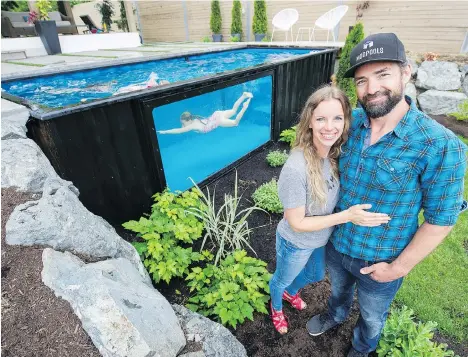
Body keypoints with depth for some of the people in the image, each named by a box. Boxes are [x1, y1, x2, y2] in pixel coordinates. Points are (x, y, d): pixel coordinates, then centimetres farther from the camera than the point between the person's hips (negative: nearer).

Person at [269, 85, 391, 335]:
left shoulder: (335, 154, -15)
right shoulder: (295, 169, -38)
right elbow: (296, 223, -27)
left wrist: (351, 210, -13)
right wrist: (347, 216, -30)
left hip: (322, 238, 6)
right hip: (296, 244, -6)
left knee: (315, 275, 33)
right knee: (282, 280, 26)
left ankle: (292, 292, 67)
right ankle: (276, 308, 61)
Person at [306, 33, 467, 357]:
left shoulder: (441, 146, -26)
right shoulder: (350, 122, -13)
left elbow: (440, 219, -17)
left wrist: (398, 268, -13)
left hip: (380, 262, -3)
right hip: (336, 244, 4)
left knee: (372, 316, 28)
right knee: (339, 290, 34)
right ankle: (336, 315, 67)